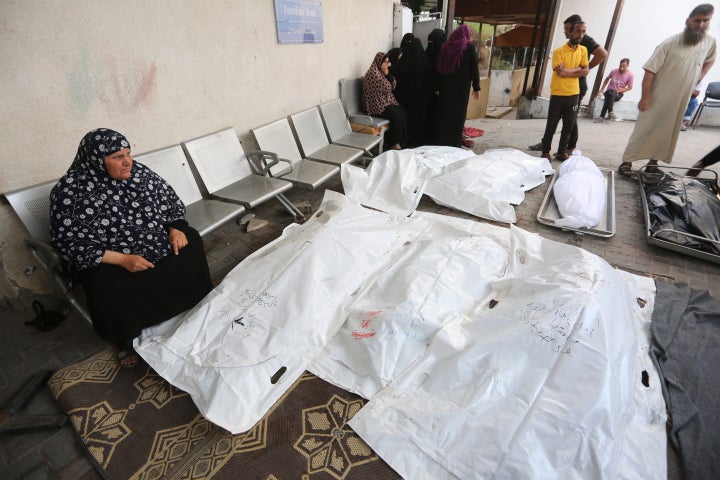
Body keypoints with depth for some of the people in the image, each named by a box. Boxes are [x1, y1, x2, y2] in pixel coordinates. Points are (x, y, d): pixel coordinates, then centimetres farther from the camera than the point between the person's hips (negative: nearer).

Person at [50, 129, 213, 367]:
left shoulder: (139, 172, -4)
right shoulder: (69, 191, -17)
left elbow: (171, 200, 7)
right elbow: (69, 243, -17)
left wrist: (175, 228, -11)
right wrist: (122, 259, -27)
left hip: (157, 244, 6)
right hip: (107, 260, -5)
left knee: (191, 243, -8)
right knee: (111, 291, -31)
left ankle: (196, 307, 13)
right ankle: (127, 341, 1)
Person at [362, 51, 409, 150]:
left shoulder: (382, 71, 14)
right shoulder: (373, 73, -14)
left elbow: (393, 85, 8)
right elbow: (386, 88, -16)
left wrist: (388, 74, -4)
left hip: (387, 101, 9)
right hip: (377, 105, -9)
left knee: (404, 113, -12)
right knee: (397, 116, -26)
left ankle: (402, 141, -4)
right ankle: (394, 144, -13)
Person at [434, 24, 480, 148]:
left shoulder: (445, 46, 6)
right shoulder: (470, 47, -3)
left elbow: (439, 68, 6)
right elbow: (474, 69, -5)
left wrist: (438, 87, 10)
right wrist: (476, 87, 0)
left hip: (445, 85, 3)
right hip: (462, 86, -3)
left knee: (443, 112, 10)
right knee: (458, 114, 3)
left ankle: (440, 141, 15)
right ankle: (455, 142, 5)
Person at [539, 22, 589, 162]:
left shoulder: (583, 50, 9)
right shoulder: (559, 51, -7)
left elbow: (586, 71, 3)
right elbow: (561, 72, -18)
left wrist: (568, 72, -11)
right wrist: (577, 69, -5)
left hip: (573, 94, 5)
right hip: (557, 94, -4)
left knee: (568, 126, 7)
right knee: (551, 125, 2)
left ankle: (562, 152, 16)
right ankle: (545, 151, 12)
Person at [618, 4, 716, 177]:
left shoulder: (710, 42, 5)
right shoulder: (670, 43, -12)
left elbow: (709, 60, 25)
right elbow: (649, 71, -15)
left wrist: (698, 78, 9)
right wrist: (644, 98, -19)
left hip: (681, 102, 6)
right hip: (657, 99, -6)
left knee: (667, 134, 9)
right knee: (643, 131, -6)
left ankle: (653, 163, 16)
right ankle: (626, 162, -3)